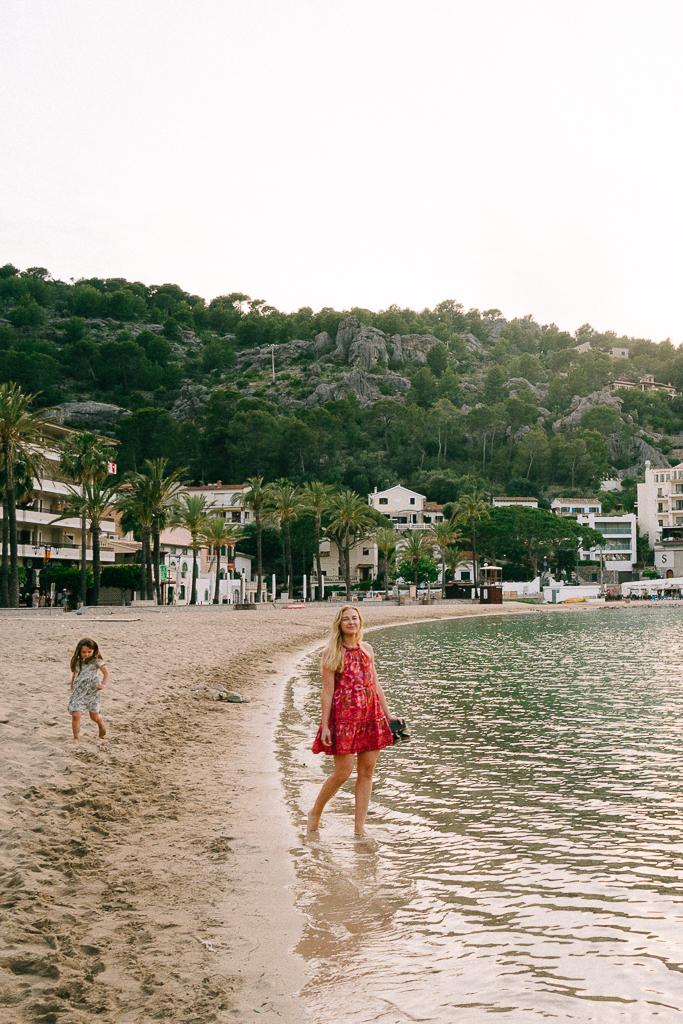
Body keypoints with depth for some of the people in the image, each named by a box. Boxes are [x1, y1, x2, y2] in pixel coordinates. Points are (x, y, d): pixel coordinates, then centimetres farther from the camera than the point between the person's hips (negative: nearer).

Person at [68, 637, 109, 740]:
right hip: (78, 693, 2)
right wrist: (72, 689, 22)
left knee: (94, 716, 9)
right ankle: (76, 738, -2)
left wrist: (103, 684, -27)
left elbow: (106, 672, -13)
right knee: (75, 715, -13)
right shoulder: (77, 662, 6)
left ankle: (101, 726, 43)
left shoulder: (96, 661, -5)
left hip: (92, 693, -2)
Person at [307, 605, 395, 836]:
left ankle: (359, 826, 12)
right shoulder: (332, 652, -3)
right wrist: (325, 726, -10)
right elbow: (327, 691, -6)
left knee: (367, 771, 4)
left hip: (371, 715, 5)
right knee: (342, 772, -3)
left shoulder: (367, 649, 12)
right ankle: (315, 813, 20)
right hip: (344, 715, -5)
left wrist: (388, 715, 13)